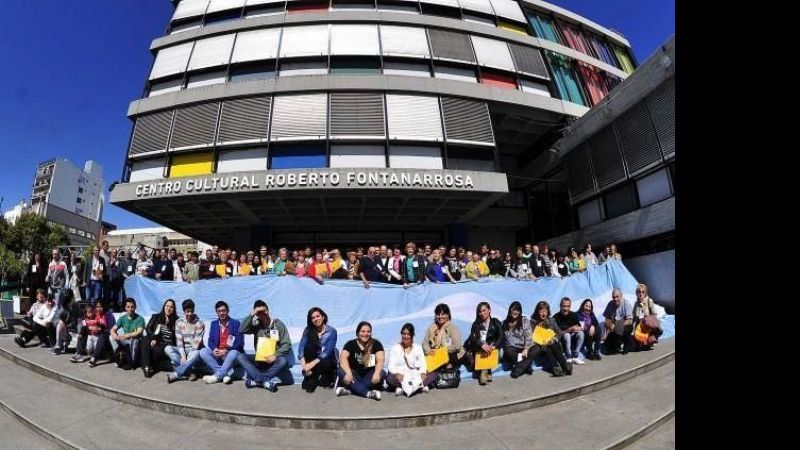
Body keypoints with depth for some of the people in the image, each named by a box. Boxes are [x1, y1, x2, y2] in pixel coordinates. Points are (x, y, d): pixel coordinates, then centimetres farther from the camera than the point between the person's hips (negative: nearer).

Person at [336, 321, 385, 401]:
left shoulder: (376, 344, -4)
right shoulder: (350, 344, -2)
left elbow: (380, 360, -18)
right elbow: (343, 358, -18)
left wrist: (377, 373, -37)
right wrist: (348, 373, -36)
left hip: (369, 375, 0)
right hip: (355, 374, 1)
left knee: (382, 373, -29)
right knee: (340, 371, -27)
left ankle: (349, 389, -31)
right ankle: (368, 393, -36)